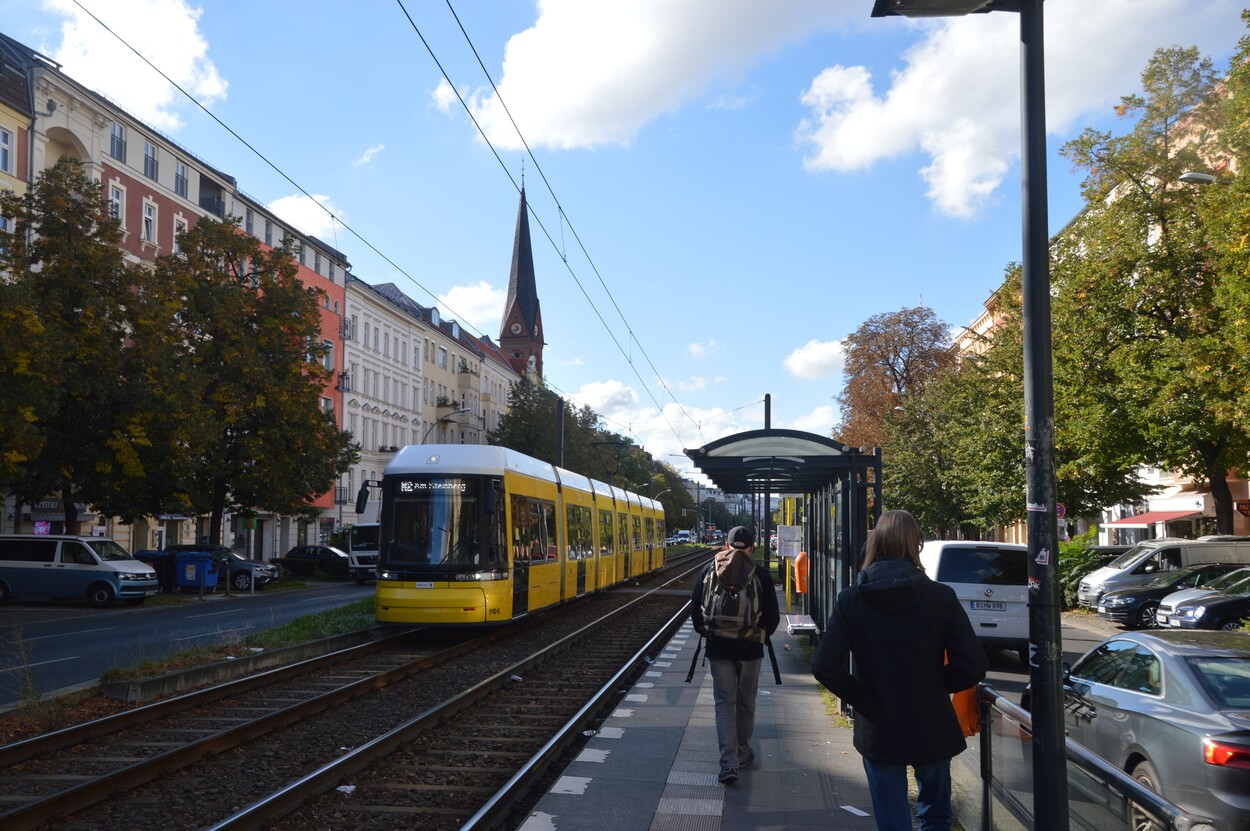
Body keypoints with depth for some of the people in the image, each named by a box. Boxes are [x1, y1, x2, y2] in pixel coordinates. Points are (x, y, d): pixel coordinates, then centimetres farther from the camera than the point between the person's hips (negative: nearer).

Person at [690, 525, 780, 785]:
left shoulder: (710, 570, -1)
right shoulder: (760, 574, -6)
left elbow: (695, 605, 2)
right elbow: (773, 614, -3)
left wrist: (704, 631, 16)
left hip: (718, 647, 1)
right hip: (750, 647, 0)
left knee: (724, 702, 3)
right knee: (746, 703, 16)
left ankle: (728, 764, -7)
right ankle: (743, 753, 30)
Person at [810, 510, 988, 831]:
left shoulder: (851, 600, -9)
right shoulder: (941, 596, -10)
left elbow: (825, 667, -15)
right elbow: (973, 666, -13)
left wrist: (860, 696, 2)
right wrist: (936, 685, 5)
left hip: (878, 731, 0)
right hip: (932, 728, 0)